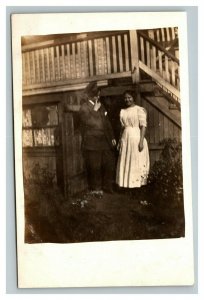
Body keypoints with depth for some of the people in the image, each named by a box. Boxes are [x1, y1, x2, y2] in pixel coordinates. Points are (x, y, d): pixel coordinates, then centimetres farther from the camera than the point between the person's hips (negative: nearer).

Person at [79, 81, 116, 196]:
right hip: (92, 143, -6)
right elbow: (90, 122, -17)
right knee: (94, 167, -1)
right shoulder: (84, 108, -3)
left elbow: (107, 122, 19)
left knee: (110, 164, 6)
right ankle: (96, 188, 13)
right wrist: (95, 110, -10)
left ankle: (107, 186, 20)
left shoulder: (101, 106, 17)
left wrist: (112, 137, 14)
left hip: (105, 141, 6)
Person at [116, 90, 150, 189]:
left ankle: (138, 183, 4)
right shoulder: (123, 111, 13)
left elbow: (143, 126, -11)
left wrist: (141, 141, -18)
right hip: (125, 139, 6)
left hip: (136, 137, -6)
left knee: (136, 162, -2)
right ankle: (126, 184, 14)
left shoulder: (139, 110, -6)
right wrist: (120, 141, 15)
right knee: (125, 163, 7)